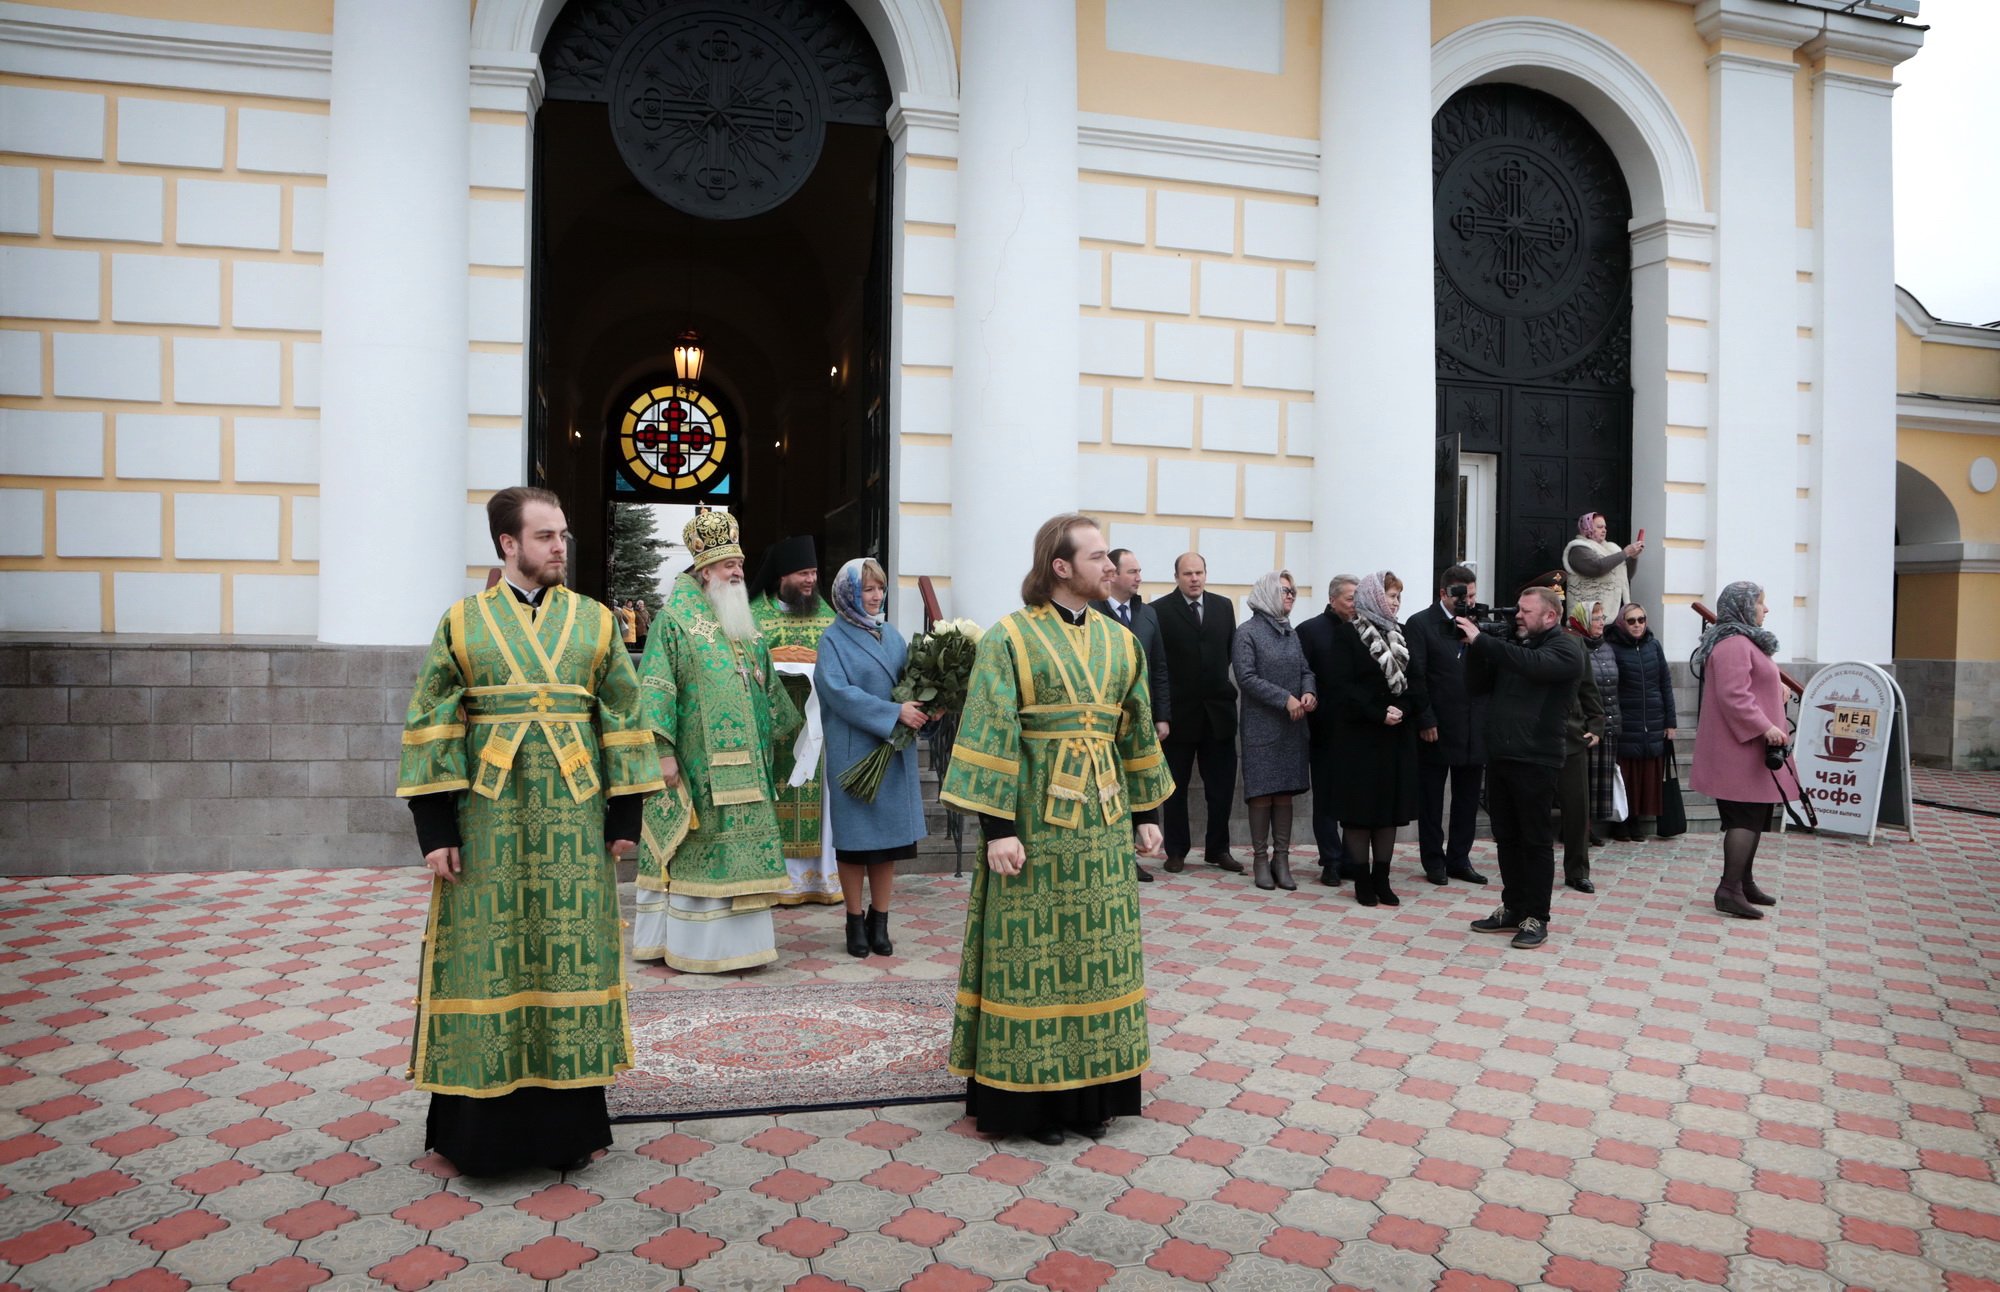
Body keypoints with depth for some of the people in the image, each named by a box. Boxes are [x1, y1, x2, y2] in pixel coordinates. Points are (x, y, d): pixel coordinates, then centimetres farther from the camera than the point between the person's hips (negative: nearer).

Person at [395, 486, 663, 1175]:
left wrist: (626, 816, 3)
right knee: (488, 960, 5)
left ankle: (569, 1120, 20)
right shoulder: (463, 622, 3)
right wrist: (436, 829, -5)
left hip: (573, 818, 1)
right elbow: (431, 729, 1)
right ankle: (477, 1125, 20)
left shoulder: (595, 621, 6)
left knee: (570, 955, 6)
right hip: (488, 818, -1)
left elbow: (624, 721, 6)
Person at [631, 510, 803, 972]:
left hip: (744, 763, 7)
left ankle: (733, 934, 18)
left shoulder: (744, 623, 16)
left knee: (740, 842, 9)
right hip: (698, 761, -7)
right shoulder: (675, 618, -6)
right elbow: (656, 686, -13)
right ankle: (691, 942, 8)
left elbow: (767, 683, 24)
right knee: (695, 847, -1)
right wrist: (662, 749, -20)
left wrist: (783, 731, 24)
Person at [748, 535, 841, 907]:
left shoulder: (827, 614, 12)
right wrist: (776, 658, -15)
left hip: (818, 722, 3)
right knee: (775, 795, -3)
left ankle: (821, 874, 9)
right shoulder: (755, 615, 2)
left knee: (817, 795, 2)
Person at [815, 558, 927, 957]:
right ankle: (855, 922, 15)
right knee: (854, 838, 3)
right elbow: (839, 691, -14)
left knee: (889, 835, 7)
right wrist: (894, 712, -20)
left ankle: (879, 922, 17)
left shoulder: (890, 633, 13)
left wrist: (921, 708, -9)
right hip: (853, 750, -5)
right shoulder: (834, 638, -3)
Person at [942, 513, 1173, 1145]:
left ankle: (1090, 1091, 24)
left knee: (1096, 951, 10)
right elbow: (991, 737, -11)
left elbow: (1136, 733, 15)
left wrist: (1146, 813, 13)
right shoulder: (1009, 638, -7)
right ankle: (1030, 1098, 15)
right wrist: (997, 827, -16)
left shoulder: (1120, 642, 9)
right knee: (1031, 954, 2)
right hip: (1036, 815, -5)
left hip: (1104, 819, 5)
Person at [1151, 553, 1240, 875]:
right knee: (1176, 786, 8)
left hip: (1218, 710, 4)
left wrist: (1219, 684, 5)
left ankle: (1217, 849, 22)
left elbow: (1231, 651, 13)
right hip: (1178, 712, -4)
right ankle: (1176, 850, 19)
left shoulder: (1224, 606, 7)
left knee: (1222, 786, 9)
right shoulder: (1160, 610, -7)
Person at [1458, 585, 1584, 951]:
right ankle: (1512, 909, 22)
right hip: (1499, 756, 7)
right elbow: (1477, 684, 12)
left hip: (1535, 760, -7)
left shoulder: (1565, 648, -5)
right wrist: (1477, 647, -4)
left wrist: (1482, 640, -23)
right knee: (1506, 837, 12)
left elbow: (1533, 664, -26)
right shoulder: (1513, 646, 16)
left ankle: (1536, 918, 7)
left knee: (1536, 841, 1)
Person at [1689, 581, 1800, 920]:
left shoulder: (1744, 641, 19)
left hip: (1748, 746, 11)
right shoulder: (1734, 644, -17)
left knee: (1753, 817, 16)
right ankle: (1729, 889, -10)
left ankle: (1744, 881, 25)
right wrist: (1765, 727, -27)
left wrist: (1777, 688, 17)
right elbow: (1733, 695, -26)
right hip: (1741, 749, -11)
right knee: (1746, 818, -11)